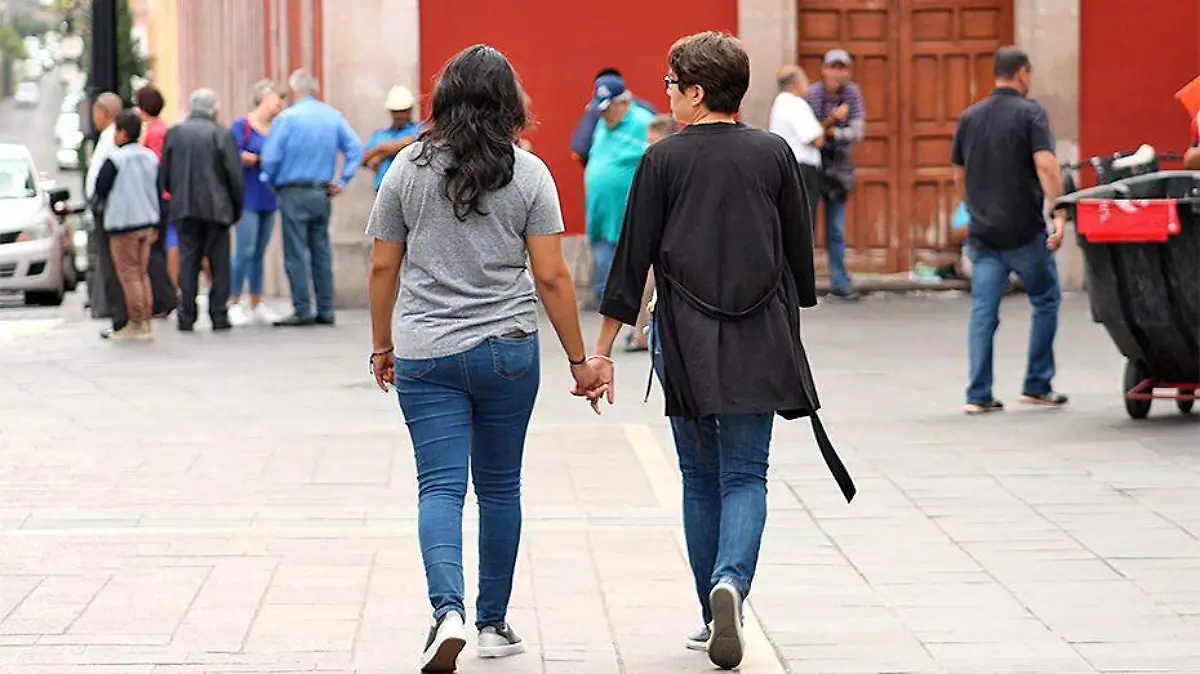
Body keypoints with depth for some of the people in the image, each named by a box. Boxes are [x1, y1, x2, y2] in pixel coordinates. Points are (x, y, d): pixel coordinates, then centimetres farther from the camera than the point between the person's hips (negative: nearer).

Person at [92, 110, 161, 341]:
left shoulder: (115, 159, -14)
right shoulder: (150, 157, 7)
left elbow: (100, 190, -9)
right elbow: (158, 190, 12)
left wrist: (107, 206, 13)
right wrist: (156, 224, 18)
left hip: (123, 224, -7)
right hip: (147, 222, 7)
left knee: (129, 275, -2)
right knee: (142, 274, 13)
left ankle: (135, 324, -2)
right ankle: (145, 323, 13)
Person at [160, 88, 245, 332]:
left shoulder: (174, 133, 2)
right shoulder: (221, 134, -7)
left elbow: (163, 176, 5)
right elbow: (235, 175, -7)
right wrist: (237, 208, 6)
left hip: (183, 209, 2)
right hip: (216, 208, -2)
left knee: (188, 262, 5)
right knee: (219, 264, 5)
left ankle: (186, 317, 1)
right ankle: (219, 316, 3)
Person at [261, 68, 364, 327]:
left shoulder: (287, 118, -10)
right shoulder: (333, 116, 5)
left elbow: (271, 157, -10)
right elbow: (355, 148, 2)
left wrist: (272, 181, 9)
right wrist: (342, 181, 6)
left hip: (294, 193, -5)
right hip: (322, 194, 5)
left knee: (296, 255, -2)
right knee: (322, 252, 11)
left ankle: (303, 311, -3)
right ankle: (325, 311, 12)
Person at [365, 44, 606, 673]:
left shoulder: (408, 168, 0)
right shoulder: (529, 174, -3)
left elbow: (382, 267, 3)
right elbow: (551, 276, -5)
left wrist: (383, 345, 16)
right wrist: (579, 360, 3)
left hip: (425, 355, 0)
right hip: (508, 351, 0)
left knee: (440, 487, -2)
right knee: (499, 486, 14)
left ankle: (448, 610, -24)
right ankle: (494, 622, 22)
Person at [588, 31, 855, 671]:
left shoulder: (664, 159, -3)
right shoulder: (775, 154, 3)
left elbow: (633, 257, -3)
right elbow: (800, 252, 8)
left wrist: (601, 350, 1)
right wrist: (790, 323, 22)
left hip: (686, 342, -1)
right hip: (760, 341, 1)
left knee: (700, 476, 11)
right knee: (746, 475, 2)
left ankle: (713, 616, 13)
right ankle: (731, 581, -24)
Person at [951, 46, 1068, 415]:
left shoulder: (969, 117, 10)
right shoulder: (1029, 113, -7)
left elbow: (959, 176, 17)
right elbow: (1045, 166, -19)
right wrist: (1059, 214, -21)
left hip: (983, 232, 5)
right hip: (1025, 231, -4)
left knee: (983, 312, 3)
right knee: (1045, 301, 12)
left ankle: (979, 395, -1)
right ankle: (1037, 385, 12)